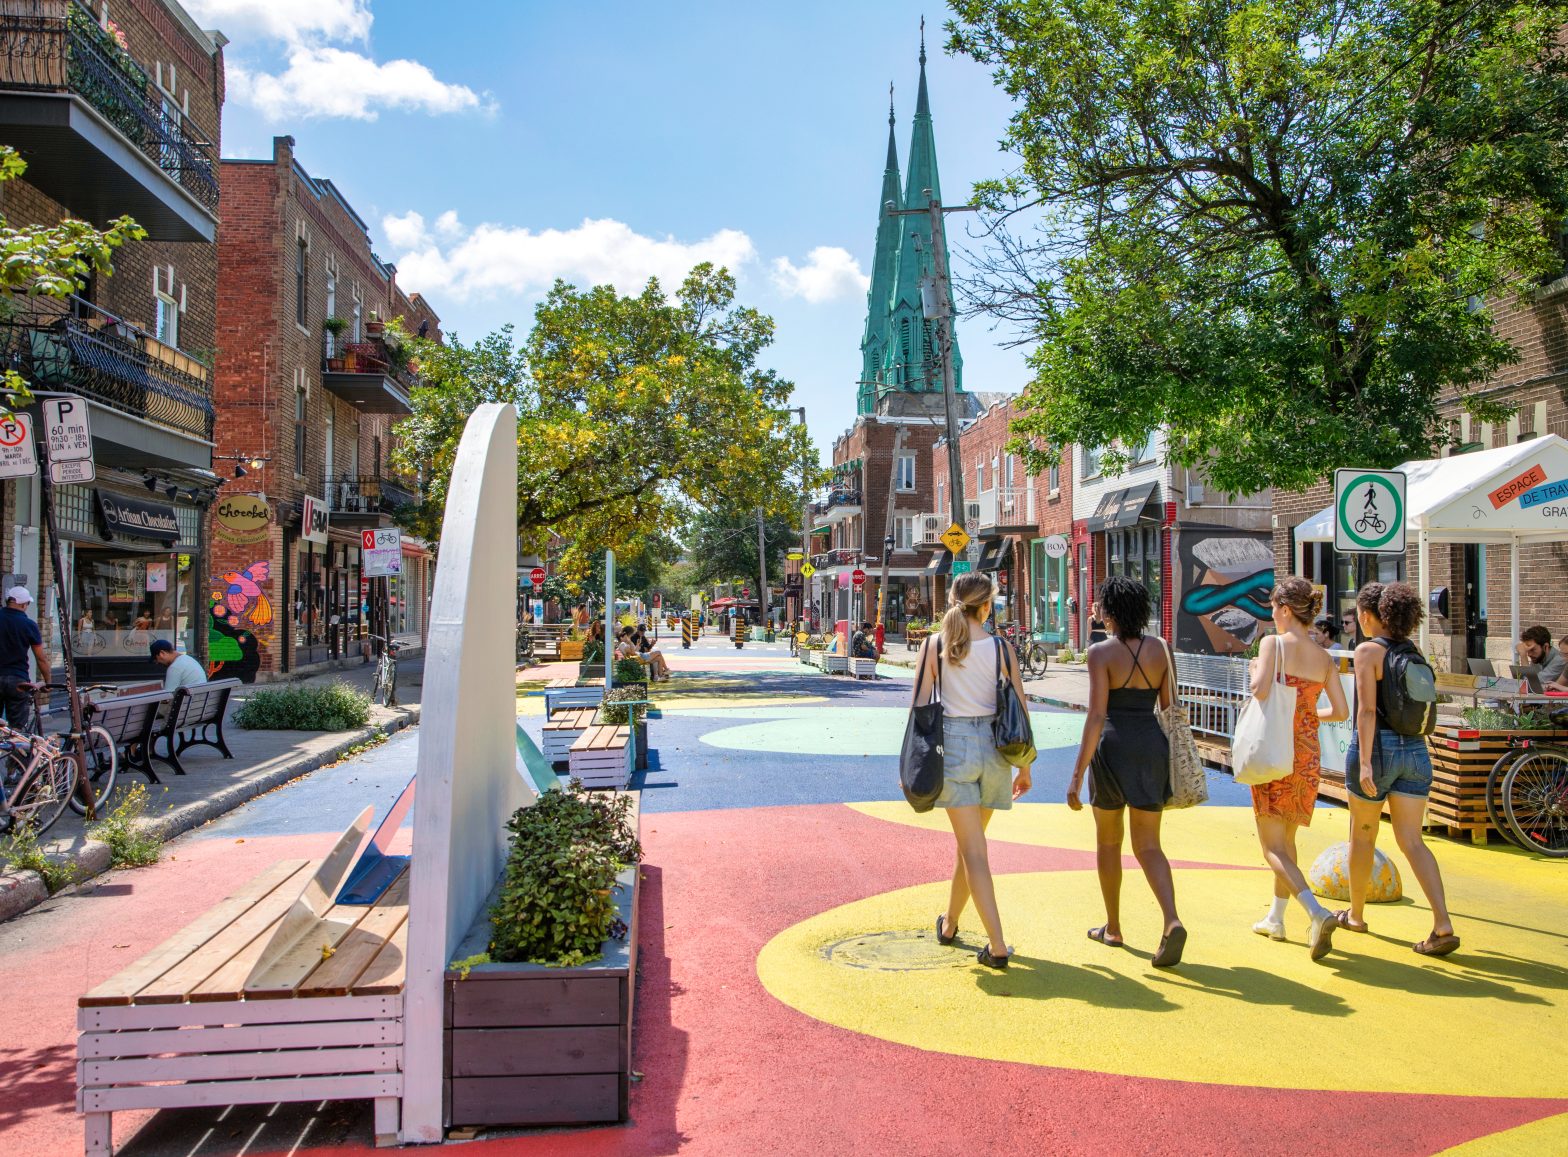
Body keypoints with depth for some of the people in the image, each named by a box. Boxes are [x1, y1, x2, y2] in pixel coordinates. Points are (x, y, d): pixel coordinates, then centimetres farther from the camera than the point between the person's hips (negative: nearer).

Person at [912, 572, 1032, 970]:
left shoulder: (934, 645, -3)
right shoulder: (1000, 647, -1)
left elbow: (919, 706, -5)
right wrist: (1024, 767, 10)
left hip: (951, 743, -2)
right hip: (992, 746, 2)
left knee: (973, 849, 1)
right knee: (970, 842, 19)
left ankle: (998, 945, -5)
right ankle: (950, 923, 37)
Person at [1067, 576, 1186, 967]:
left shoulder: (1101, 653, -11)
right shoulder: (1158, 650, 5)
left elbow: (1097, 716, -17)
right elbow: (1170, 708, 8)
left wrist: (1078, 774, -15)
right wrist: (1169, 762, 20)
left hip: (1113, 747, -4)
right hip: (1153, 745, 4)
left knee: (1108, 840, 15)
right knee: (1148, 845, 8)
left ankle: (1113, 928, 26)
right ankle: (1172, 921, -14)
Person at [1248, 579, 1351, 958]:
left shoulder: (1273, 644, -10)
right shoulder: (1324, 657, 5)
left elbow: (1260, 691, -24)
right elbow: (1341, 711, 2)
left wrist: (1254, 670, -3)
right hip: (1308, 756, 6)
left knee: (1273, 847, -2)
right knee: (1286, 838, 21)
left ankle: (1318, 913, -22)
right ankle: (1276, 918, 30)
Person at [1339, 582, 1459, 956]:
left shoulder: (1368, 651, -10)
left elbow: (1367, 710, -17)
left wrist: (1364, 763, -20)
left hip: (1378, 747, -5)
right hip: (1415, 750, 5)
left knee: (1363, 835, 12)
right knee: (1412, 841, 3)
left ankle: (1355, 914, 26)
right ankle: (1443, 926, -10)